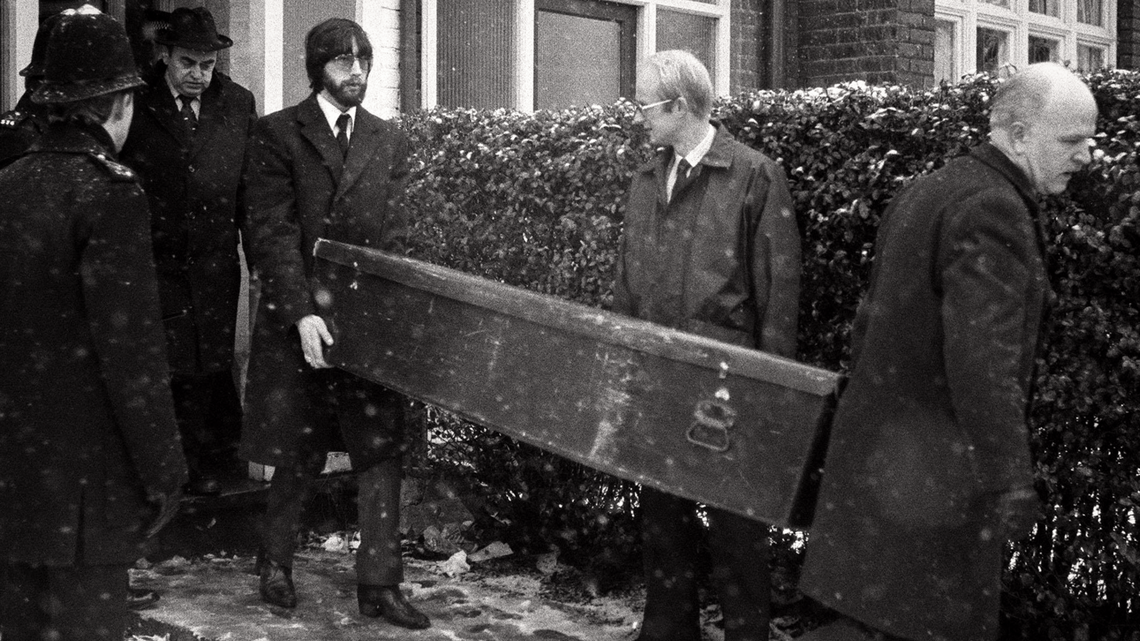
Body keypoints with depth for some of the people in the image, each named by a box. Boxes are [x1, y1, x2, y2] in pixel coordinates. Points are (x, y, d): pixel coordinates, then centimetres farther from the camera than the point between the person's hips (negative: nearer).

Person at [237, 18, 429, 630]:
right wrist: (304, 312, -17)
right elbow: (272, 232, -8)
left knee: (382, 452, -1)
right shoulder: (277, 133, 0)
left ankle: (379, 583, 7)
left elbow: (396, 235, 7)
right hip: (297, 321, -3)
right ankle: (276, 565, 28)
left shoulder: (390, 141, 11)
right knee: (298, 457, 6)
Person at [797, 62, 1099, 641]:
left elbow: (870, 323, 19)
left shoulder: (925, 193, 14)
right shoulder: (995, 208, -16)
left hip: (877, 445, 10)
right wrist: (1010, 478, -24)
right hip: (930, 465, -10)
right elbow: (981, 353, -25)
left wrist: (874, 416, 25)